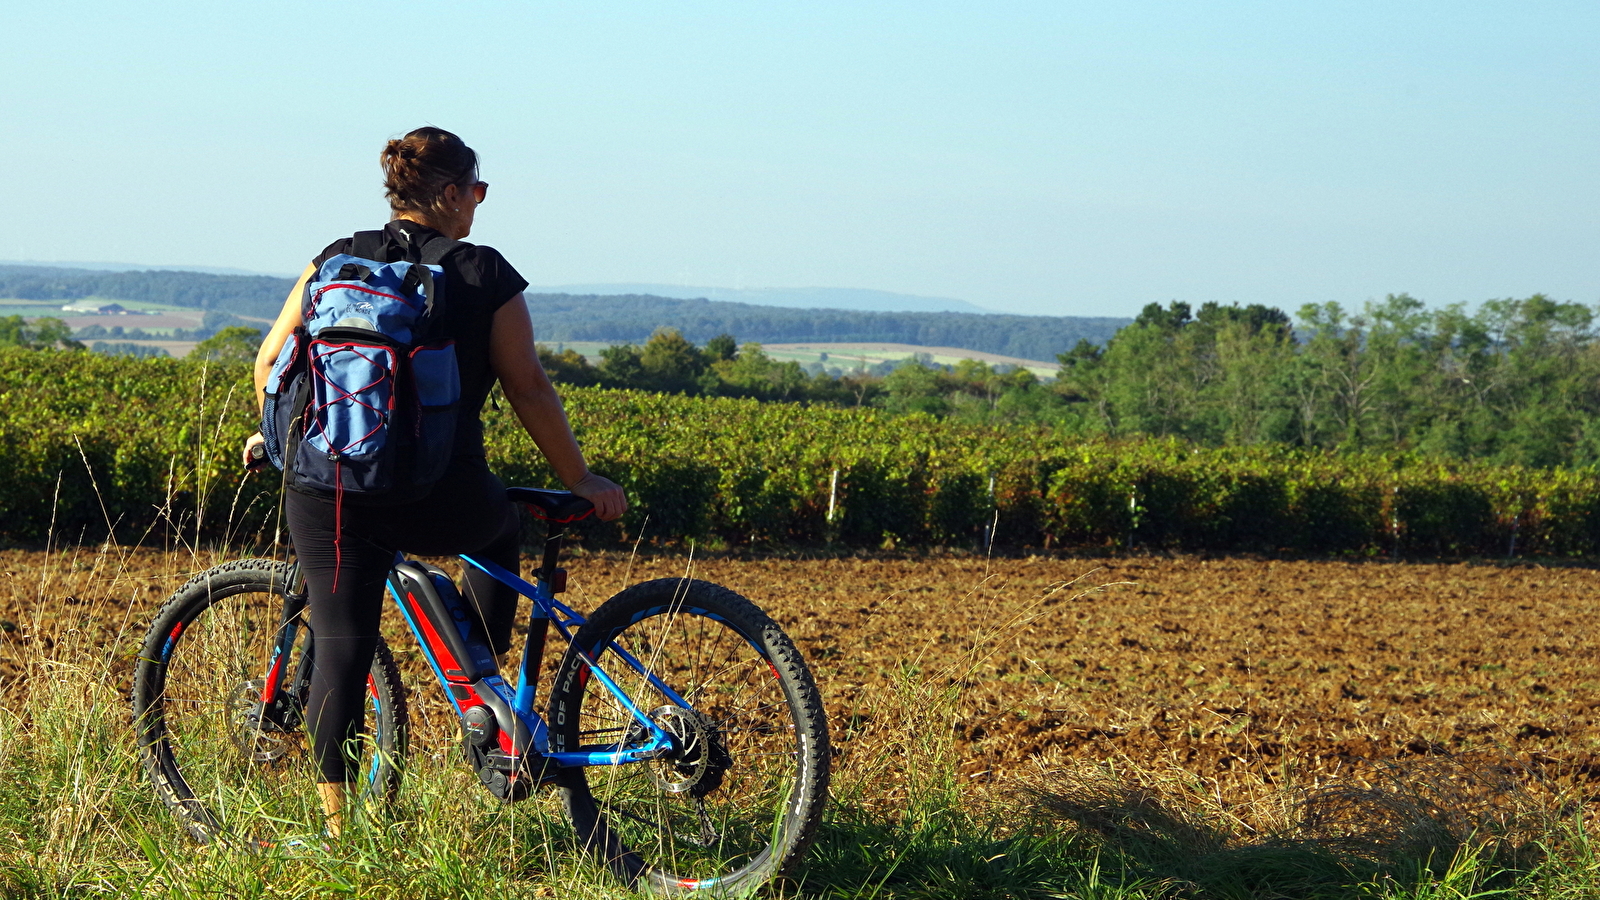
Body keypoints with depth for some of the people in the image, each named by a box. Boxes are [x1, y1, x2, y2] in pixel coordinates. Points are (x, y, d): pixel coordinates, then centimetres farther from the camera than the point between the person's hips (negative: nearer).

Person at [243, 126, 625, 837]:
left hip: (331, 494, 2)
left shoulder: (337, 262, 11)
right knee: (500, 527, 31)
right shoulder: (486, 276, 2)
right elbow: (529, 390, 1)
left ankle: (336, 823, 8)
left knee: (340, 651, 8)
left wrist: (277, 435, 29)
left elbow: (270, 362, 11)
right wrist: (579, 481, 10)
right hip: (441, 506, -2)